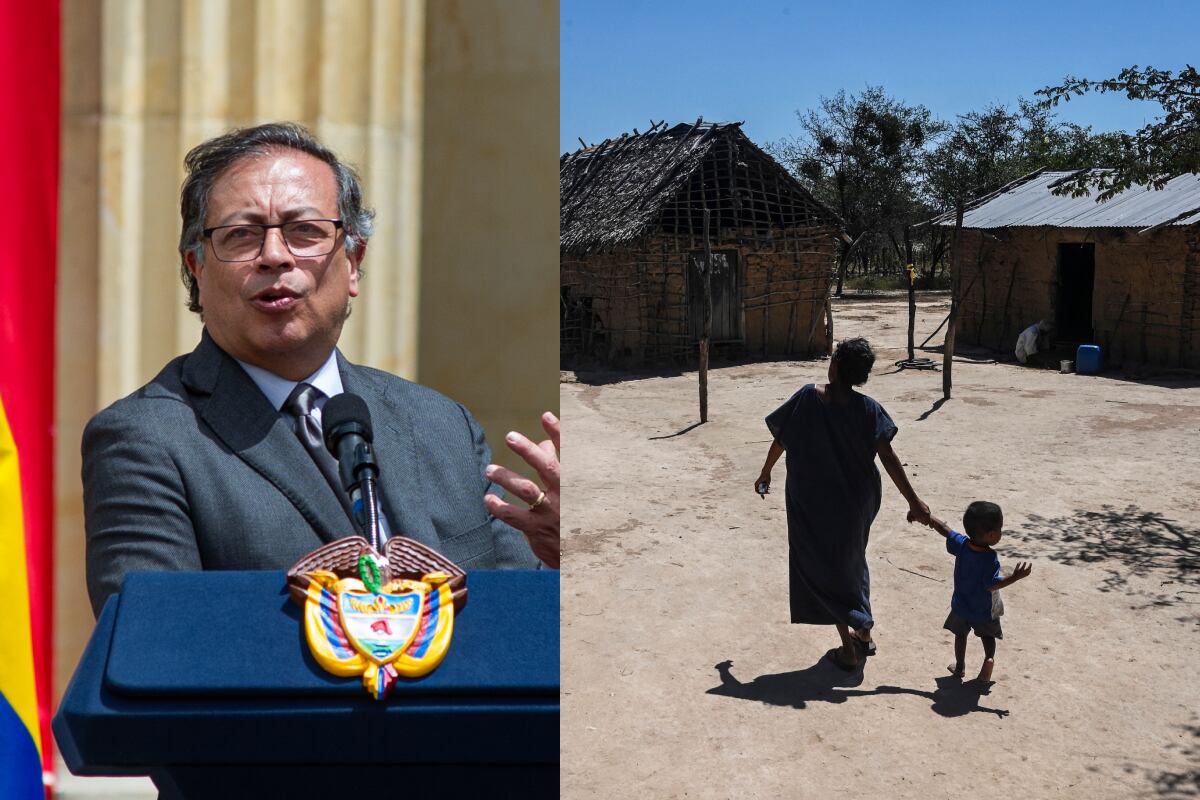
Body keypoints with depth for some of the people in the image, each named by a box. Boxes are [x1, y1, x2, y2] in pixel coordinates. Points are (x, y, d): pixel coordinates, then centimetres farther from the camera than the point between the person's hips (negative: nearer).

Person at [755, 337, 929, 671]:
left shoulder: (808, 398, -14)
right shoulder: (867, 408, -12)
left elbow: (780, 441, -5)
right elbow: (888, 458, -16)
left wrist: (765, 474, 12)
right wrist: (913, 501, -11)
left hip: (812, 503, -2)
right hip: (857, 502, 2)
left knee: (822, 568, 10)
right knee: (852, 562, 24)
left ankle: (847, 647, 7)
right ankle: (863, 632, 33)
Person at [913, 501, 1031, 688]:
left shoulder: (961, 544, -17)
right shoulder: (990, 558, -31)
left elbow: (946, 530, -1)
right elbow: (992, 585, -31)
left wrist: (929, 517, 15)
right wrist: (1016, 577, -34)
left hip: (961, 606, 3)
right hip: (985, 610, -3)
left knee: (961, 633, 23)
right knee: (987, 636, 18)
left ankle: (960, 665, 30)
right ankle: (989, 658, -7)